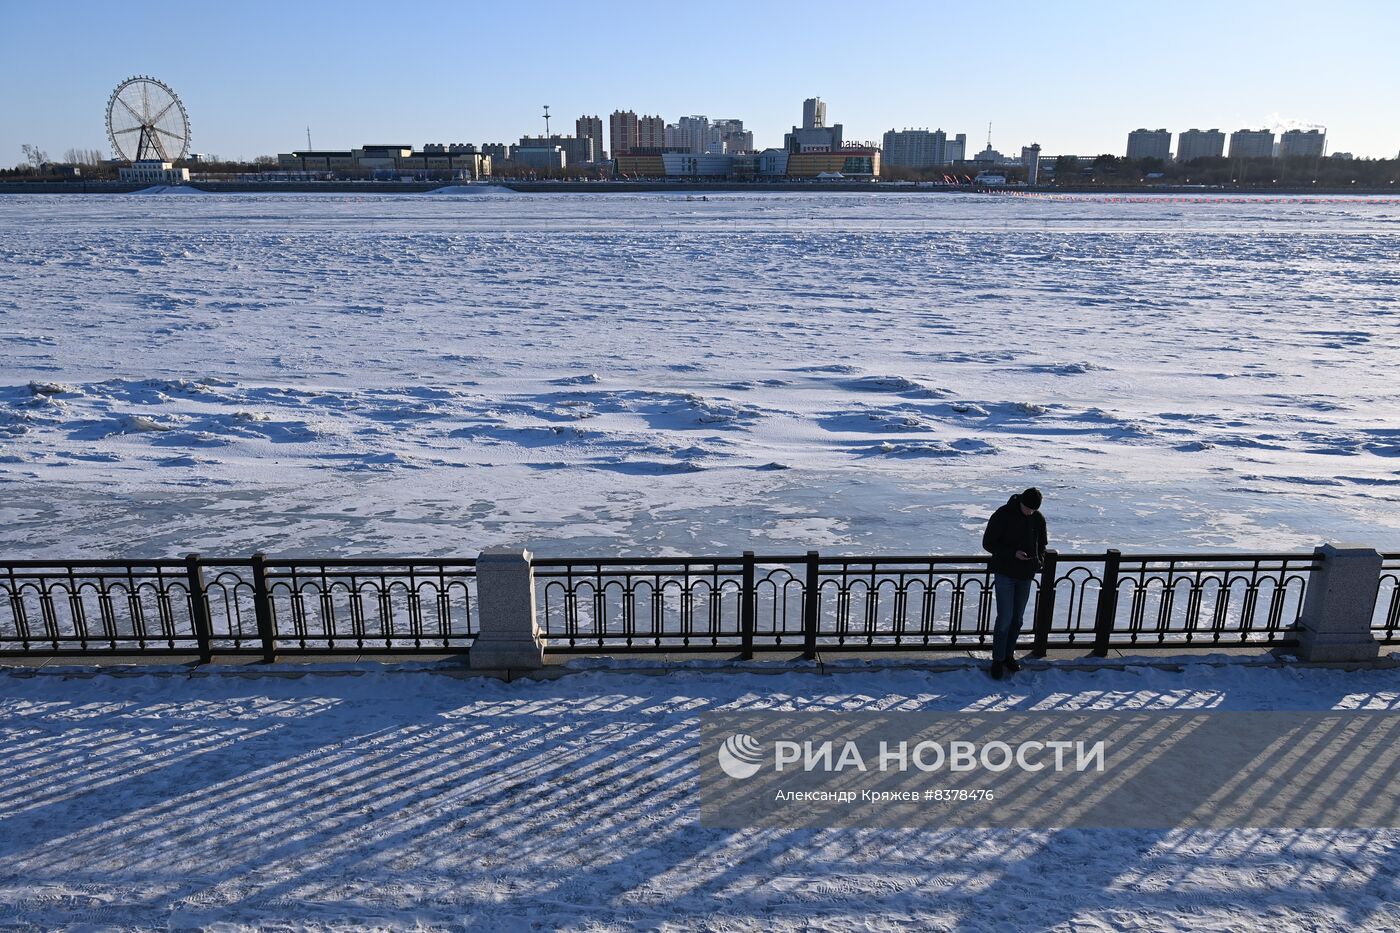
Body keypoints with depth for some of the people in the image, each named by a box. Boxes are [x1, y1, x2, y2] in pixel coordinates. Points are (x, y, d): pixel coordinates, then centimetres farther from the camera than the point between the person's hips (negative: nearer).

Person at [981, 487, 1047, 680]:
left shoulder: (1038, 519, 2)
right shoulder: (1003, 515, -15)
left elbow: (1042, 544, 16)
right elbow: (988, 543, -12)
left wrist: (1039, 560, -5)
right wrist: (1013, 553, -23)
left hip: (1026, 576, 5)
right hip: (1005, 574, -5)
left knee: (1017, 619, 13)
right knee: (1005, 618, -7)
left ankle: (1008, 655, 27)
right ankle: (998, 660, 4)